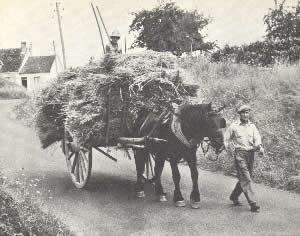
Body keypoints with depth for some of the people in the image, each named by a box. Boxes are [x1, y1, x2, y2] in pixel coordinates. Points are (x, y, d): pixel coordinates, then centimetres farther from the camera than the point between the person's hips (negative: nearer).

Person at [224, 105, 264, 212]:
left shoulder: (252, 126, 10)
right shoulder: (234, 126, 1)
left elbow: (257, 137, -5)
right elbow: (226, 139, 10)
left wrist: (259, 146, -23)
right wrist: (231, 149, 2)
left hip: (251, 154, 5)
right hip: (240, 154, -5)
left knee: (244, 178, 12)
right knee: (246, 179, -11)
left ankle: (234, 196, 32)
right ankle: (253, 203, -14)